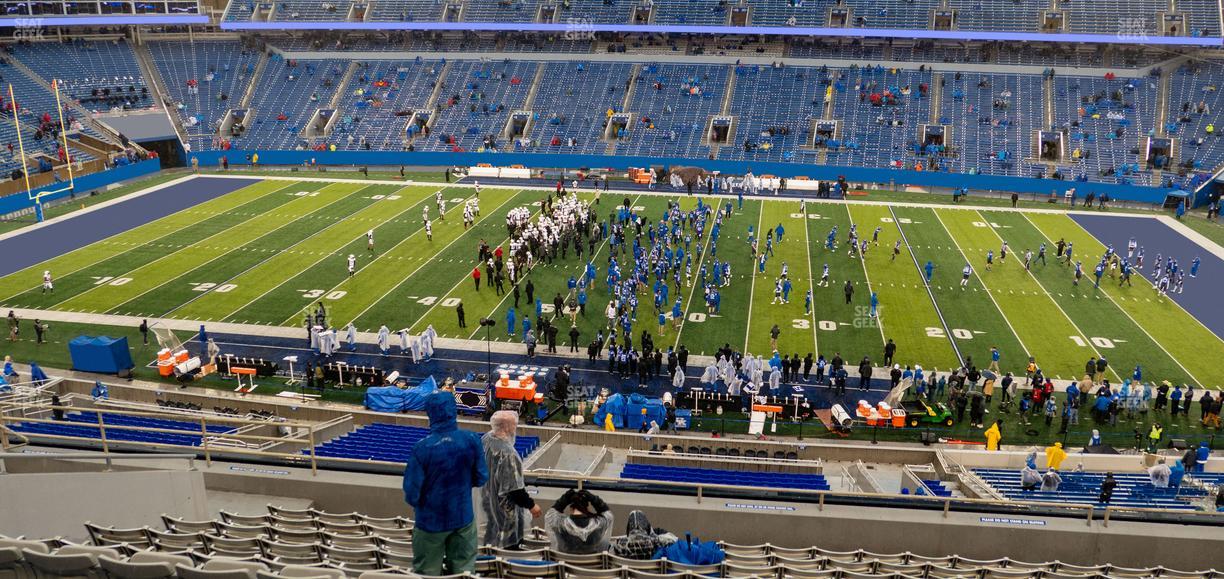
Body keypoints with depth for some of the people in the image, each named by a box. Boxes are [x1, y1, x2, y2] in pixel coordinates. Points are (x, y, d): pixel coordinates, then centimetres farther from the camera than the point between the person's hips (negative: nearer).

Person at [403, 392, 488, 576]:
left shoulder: (422, 448, -22)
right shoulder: (472, 440, -13)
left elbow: (411, 493, -15)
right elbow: (481, 478, -1)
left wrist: (416, 503, 8)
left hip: (431, 520, -2)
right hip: (464, 517, 3)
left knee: (427, 573, 14)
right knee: (463, 571, 16)